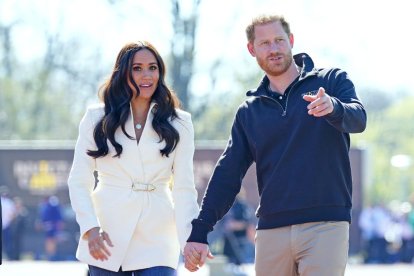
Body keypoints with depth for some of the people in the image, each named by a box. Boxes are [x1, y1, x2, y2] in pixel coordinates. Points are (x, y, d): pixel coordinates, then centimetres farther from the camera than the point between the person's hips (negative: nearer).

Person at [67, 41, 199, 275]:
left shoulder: (178, 124, 8)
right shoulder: (97, 119, 7)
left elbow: (184, 187, 5)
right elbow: (79, 181, 6)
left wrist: (190, 238, -9)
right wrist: (90, 227, -9)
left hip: (157, 241, 0)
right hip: (108, 239, 0)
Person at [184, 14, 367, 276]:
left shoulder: (332, 81, 6)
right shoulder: (249, 111, 16)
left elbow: (358, 119, -13)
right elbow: (227, 175, 14)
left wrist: (334, 108, -38)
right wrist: (198, 232, 4)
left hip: (326, 225, -4)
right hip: (272, 231, 4)